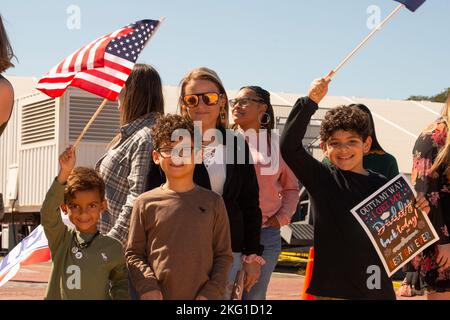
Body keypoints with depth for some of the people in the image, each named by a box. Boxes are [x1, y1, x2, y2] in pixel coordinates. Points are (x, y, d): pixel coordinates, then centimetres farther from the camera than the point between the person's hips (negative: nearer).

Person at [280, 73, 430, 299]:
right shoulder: (321, 178, -1)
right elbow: (289, 147, -15)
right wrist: (310, 101, -17)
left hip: (378, 288, 3)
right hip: (332, 289, -3)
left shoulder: (382, 185, 6)